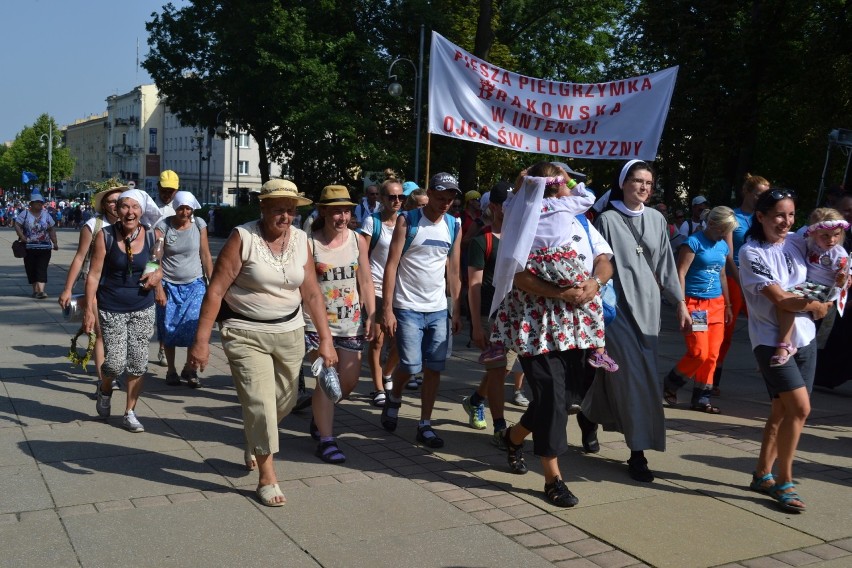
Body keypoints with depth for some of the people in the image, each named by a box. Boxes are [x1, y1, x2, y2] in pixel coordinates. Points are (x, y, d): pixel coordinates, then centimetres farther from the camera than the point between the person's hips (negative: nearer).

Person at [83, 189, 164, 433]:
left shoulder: (152, 237, 0)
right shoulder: (105, 236, -8)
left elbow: (159, 267, 15)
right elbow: (94, 274, -6)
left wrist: (157, 276, -9)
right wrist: (89, 309, -11)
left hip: (143, 309, 3)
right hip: (111, 309, -2)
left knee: (137, 364, 5)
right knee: (115, 363, -6)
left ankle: (130, 413, 21)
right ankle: (105, 391, 29)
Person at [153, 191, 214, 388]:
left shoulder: (199, 224, -2)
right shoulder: (163, 226, -6)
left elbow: (206, 255, 1)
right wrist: (158, 288, -12)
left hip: (194, 284, 0)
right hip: (169, 285, 0)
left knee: (195, 327, -8)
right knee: (169, 328, 4)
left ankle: (189, 368, 9)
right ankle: (171, 370, 19)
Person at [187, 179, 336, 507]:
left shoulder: (300, 240, 2)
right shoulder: (243, 238, -12)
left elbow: (312, 294, 5)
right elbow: (216, 290, -14)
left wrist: (325, 339, 2)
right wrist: (201, 340, -18)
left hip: (289, 332, 5)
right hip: (245, 333, -5)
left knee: (285, 400, 13)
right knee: (260, 402, -7)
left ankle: (253, 443, 44)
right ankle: (267, 477, 9)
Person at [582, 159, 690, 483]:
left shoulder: (656, 219, 11)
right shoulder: (607, 220, -3)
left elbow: (666, 264, 14)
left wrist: (680, 302, 11)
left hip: (648, 305, 5)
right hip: (618, 306, -5)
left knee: (621, 372, 9)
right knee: (634, 374, -10)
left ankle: (591, 417, 33)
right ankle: (637, 452, -4)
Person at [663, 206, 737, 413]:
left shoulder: (723, 246, 14)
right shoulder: (694, 242, -8)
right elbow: (680, 274, -12)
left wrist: (727, 305, 23)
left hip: (716, 304, 7)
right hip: (695, 303, -7)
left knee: (712, 355, 4)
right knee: (699, 353, -10)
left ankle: (701, 399, 15)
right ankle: (670, 385, 14)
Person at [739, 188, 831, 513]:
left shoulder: (795, 244, 8)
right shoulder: (751, 253, -11)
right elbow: (780, 298, -16)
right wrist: (817, 306, -3)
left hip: (805, 339, 6)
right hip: (771, 340, -6)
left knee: (782, 410, 10)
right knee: (800, 407, -14)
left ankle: (762, 475, 23)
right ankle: (784, 482, 1)